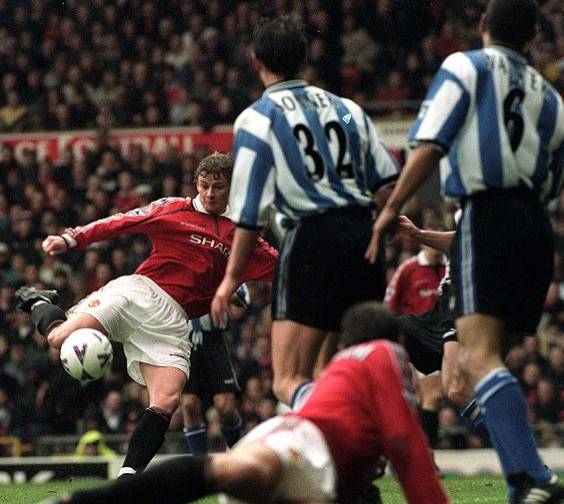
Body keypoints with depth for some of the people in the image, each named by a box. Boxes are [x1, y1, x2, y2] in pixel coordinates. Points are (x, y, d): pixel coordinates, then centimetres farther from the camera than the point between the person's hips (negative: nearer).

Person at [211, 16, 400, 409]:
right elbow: (389, 181, 12)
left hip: (314, 239, -6)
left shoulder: (257, 118, 1)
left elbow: (251, 211, -2)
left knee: (290, 383, -9)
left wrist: (232, 277, 6)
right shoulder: (345, 108, 16)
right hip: (364, 238, 6)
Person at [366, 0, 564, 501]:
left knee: (479, 358, -18)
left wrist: (392, 207, -4)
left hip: (487, 216, -7)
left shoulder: (466, 66, 5)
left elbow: (430, 144, -8)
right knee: (492, 358, 15)